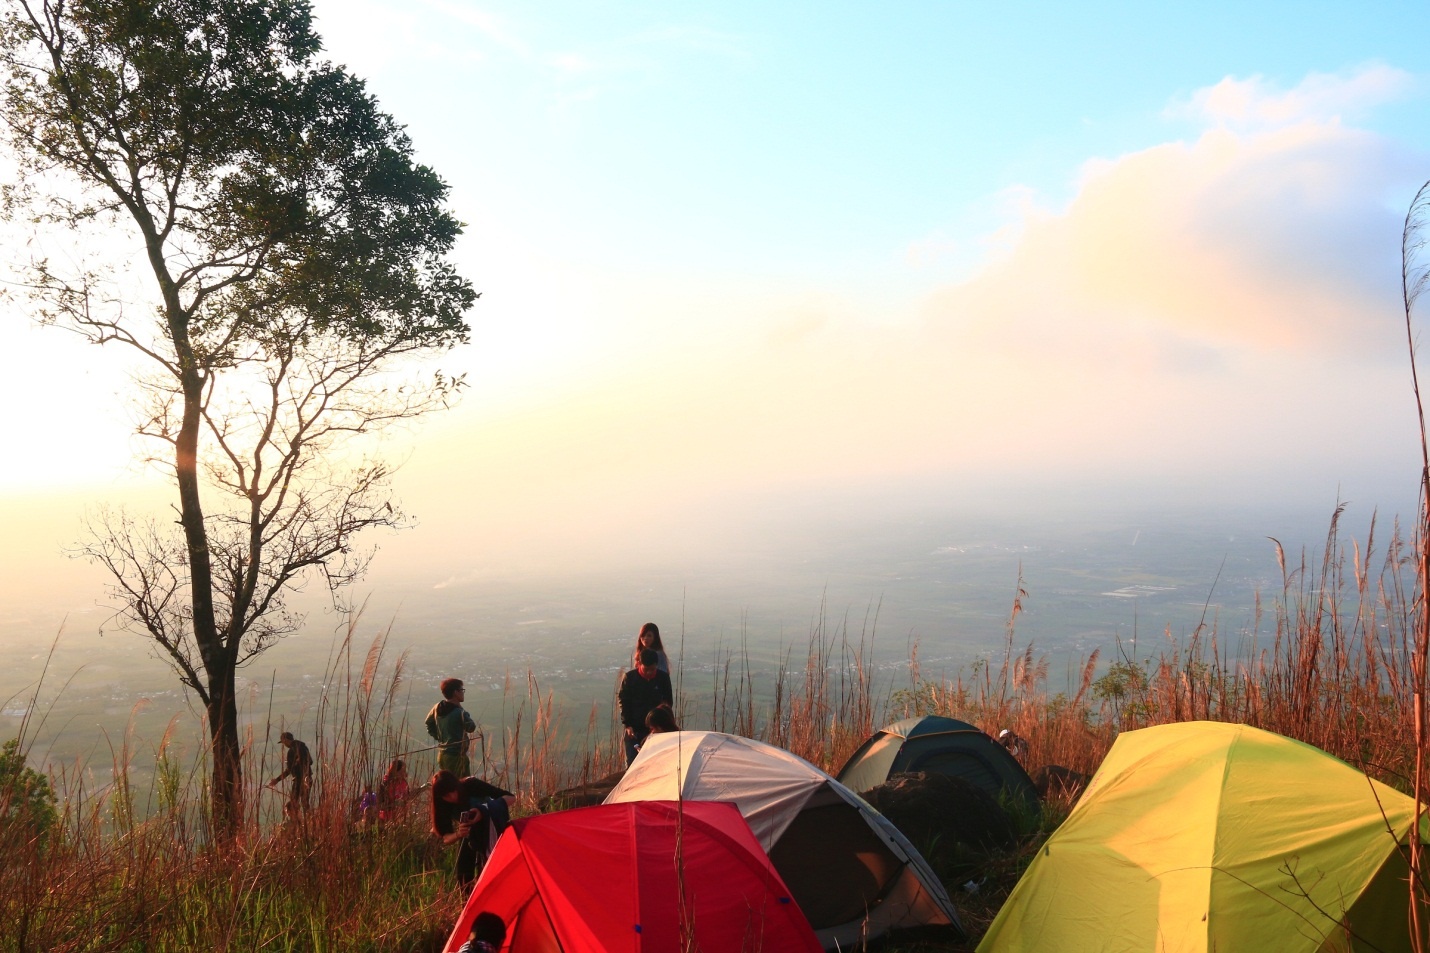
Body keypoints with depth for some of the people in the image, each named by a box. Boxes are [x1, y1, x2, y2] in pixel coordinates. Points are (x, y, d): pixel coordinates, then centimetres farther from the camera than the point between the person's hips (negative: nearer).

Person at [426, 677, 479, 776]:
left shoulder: (437, 708, 2)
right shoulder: (460, 712, -20)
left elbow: (429, 724, 16)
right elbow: (471, 728, -5)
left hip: (441, 755, 8)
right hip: (456, 756, -8)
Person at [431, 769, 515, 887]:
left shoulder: (472, 785, -31)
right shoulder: (444, 805, -23)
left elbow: (511, 797, -31)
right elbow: (445, 838, -20)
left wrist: (484, 812, -44)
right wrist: (458, 834, -41)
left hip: (492, 832, -3)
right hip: (471, 837, 3)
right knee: (464, 878, -5)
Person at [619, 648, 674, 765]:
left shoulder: (663, 677, -2)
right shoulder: (629, 677, -6)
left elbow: (669, 702, 8)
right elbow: (623, 702, 0)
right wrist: (628, 725, -7)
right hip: (634, 728, -1)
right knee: (631, 761, -2)